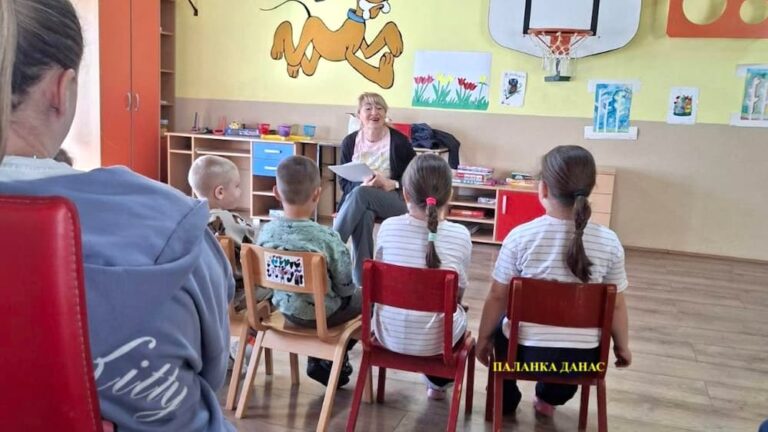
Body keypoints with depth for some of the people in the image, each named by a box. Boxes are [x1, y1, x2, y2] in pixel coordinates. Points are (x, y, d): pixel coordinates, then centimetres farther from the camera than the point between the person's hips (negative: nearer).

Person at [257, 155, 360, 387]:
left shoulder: (266, 231, -13)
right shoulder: (327, 237, -27)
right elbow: (346, 287, -17)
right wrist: (352, 292, 6)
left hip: (285, 308, 6)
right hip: (322, 314, -6)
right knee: (366, 297, 22)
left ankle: (321, 360, 29)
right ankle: (327, 362, 25)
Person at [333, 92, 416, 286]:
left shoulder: (399, 141, -5)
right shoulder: (350, 141, 4)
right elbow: (343, 181, 5)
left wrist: (390, 184, -17)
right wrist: (363, 184, -17)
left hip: (395, 200, -2)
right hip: (359, 197, 2)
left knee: (360, 194, -33)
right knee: (363, 216, -35)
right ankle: (362, 282, -31)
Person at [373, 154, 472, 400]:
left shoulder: (388, 228, -11)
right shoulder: (460, 235, -14)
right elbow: (459, 292, -1)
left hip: (390, 335, 1)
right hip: (435, 341, -1)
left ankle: (435, 380, 53)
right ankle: (438, 382, 51)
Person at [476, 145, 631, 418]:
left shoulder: (520, 236, -15)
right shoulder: (609, 242, -11)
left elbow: (497, 297, -7)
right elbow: (616, 305, -2)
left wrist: (483, 339, 9)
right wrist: (622, 347, 17)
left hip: (526, 351, -1)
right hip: (583, 358, 2)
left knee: (499, 327, 33)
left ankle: (505, 401, 45)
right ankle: (549, 399, 45)